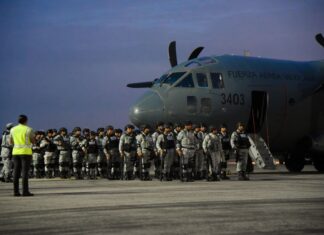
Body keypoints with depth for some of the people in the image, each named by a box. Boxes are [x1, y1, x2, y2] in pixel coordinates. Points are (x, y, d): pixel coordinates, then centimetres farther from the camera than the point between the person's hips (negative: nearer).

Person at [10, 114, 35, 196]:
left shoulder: (13, 129, 8)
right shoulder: (28, 129, -6)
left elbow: (11, 142, 16)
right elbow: (33, 141, -3)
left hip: (15, 152, 5)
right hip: (26, 152, -5)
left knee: (16, 171, 5)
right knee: (25, 172, -6)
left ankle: (16, 191, 2)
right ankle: (25, 191, -9)